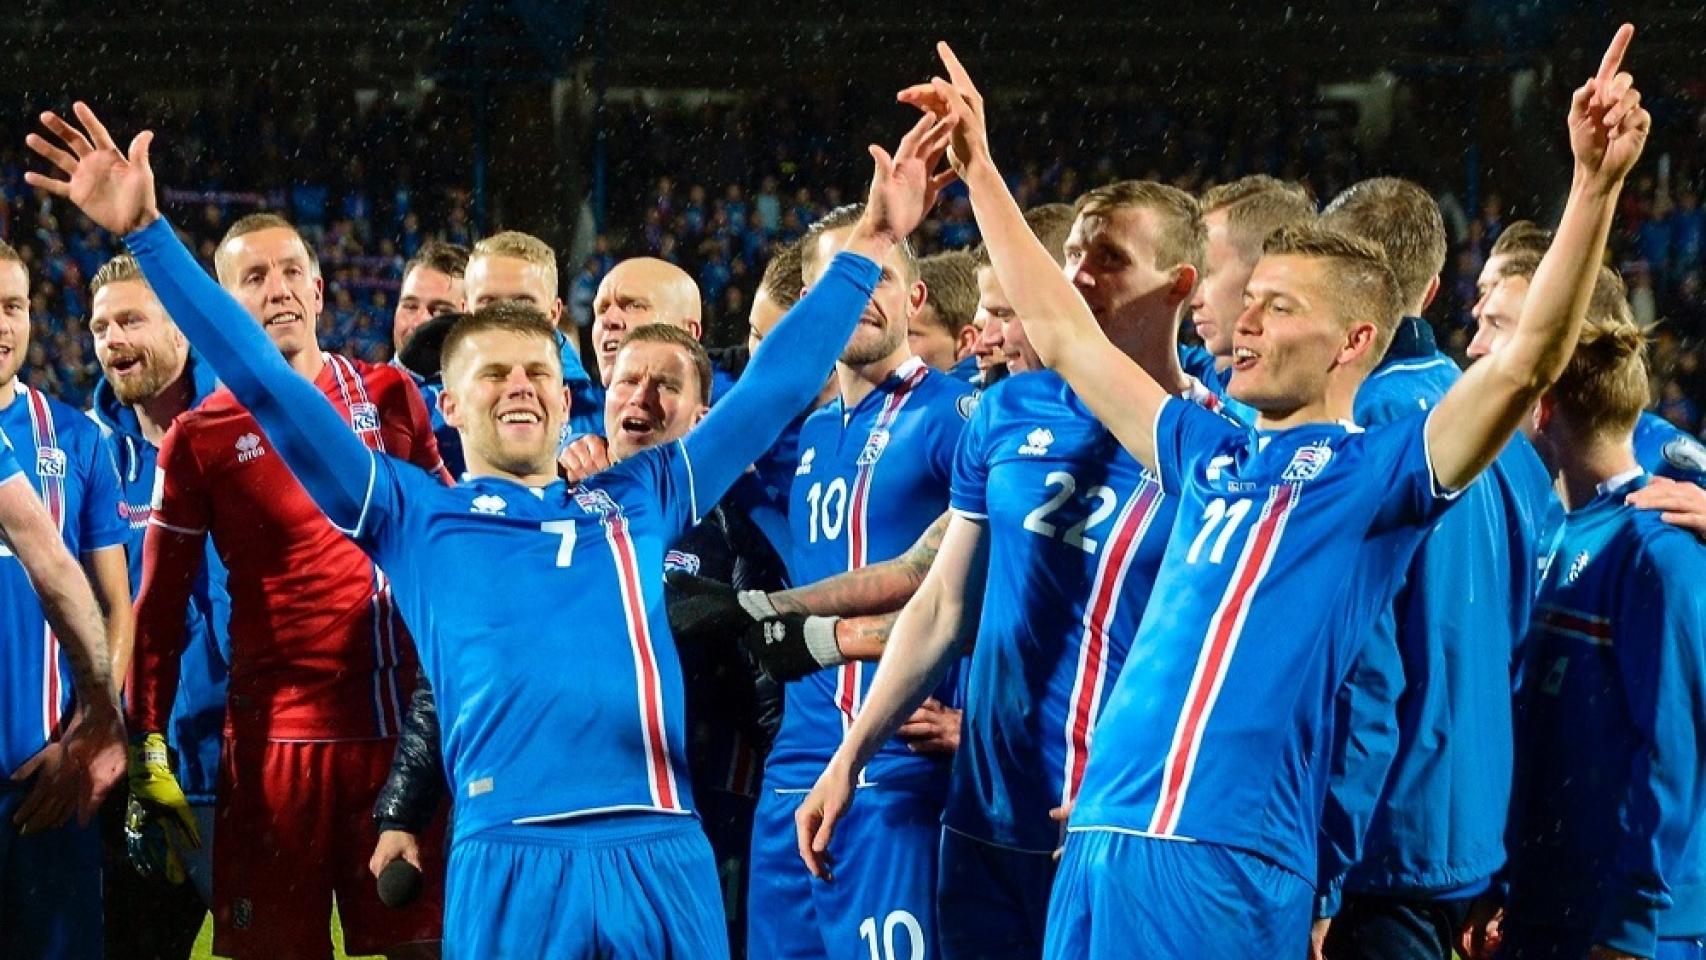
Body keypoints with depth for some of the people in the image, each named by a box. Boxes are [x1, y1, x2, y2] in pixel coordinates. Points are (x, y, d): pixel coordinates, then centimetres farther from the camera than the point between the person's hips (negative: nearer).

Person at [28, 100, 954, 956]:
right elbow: (269, 385, 10)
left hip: (665, 852, 3)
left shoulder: (637, 500, 21)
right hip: (510, 861, -2)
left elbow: (772, 387, 26)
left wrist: (869, 245, 25)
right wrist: (145, 231, 5)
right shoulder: (415, 516, 13)